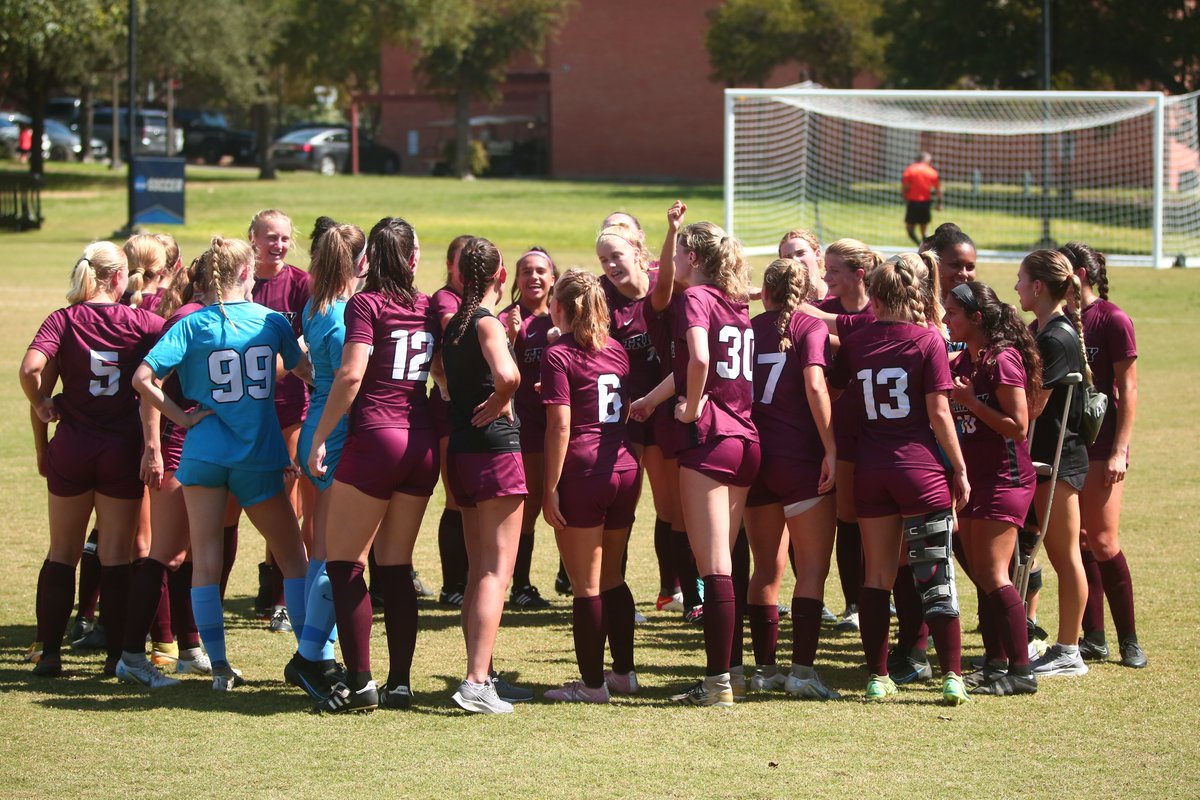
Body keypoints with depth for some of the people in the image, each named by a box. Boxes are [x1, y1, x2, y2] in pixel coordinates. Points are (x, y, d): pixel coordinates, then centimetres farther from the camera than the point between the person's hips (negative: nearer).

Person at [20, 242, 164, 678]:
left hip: (72, 446, 1)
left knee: (62, 552, 12)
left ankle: (49, 652, 11)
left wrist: (41, 404, -5)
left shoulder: (63, 321, -6)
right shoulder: (139, 322, -5)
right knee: (116, 556, 6)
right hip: (123, 449, -1)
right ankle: (117, 654, 7)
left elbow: (31, 367, -22)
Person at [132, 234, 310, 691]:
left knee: (206, 562, 5)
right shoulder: (271, 321, -1)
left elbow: (143, 378, -14)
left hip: (205, 452, 0)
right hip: (260, 456, 0)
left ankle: (219, 666, -1)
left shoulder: (192, 326, -5)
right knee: (292, 555, 13)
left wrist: (181, 417, -5)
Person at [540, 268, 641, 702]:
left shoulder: (559, 356, -6)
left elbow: (561, 426, -12)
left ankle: (592, 682, 4)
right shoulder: (617, 350, 13)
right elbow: (632, 410, 14)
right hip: (625, 470, 6)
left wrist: (550, 488, -10)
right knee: (612, 577, 18)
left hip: (583, 474, -6)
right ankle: (624, 671, 22)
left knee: (586, 584, 0)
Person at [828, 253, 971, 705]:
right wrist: (960, 470, -2)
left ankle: (877, 677, 9)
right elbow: (939, 414, -8)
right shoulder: (928, 339, -6)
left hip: (870, 472, 3)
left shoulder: (855, 343, 4)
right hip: (920, 466, -3)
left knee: (877, 574, 9)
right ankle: (952, 677, -5)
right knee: (935, 575, 0)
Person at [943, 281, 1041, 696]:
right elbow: (947, 410, 19)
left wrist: (969, 400, -20)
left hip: (1005, 479, -9)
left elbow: (1018, 426, -20)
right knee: (982, 576, 11)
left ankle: (1021, 672, -9)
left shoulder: (1003, 360, -16)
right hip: (975, 478, 9)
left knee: (992, 574, -12)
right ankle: (996, 664, 17)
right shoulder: (964, 361, 12)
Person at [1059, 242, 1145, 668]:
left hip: (1100, 443, -6)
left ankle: (1128, 639, 4)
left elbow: (1127, 390, -8)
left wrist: (1119, 450, -14)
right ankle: (1093, 637, 12)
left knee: (1102, 543, -7)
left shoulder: (1112, 320, -8)